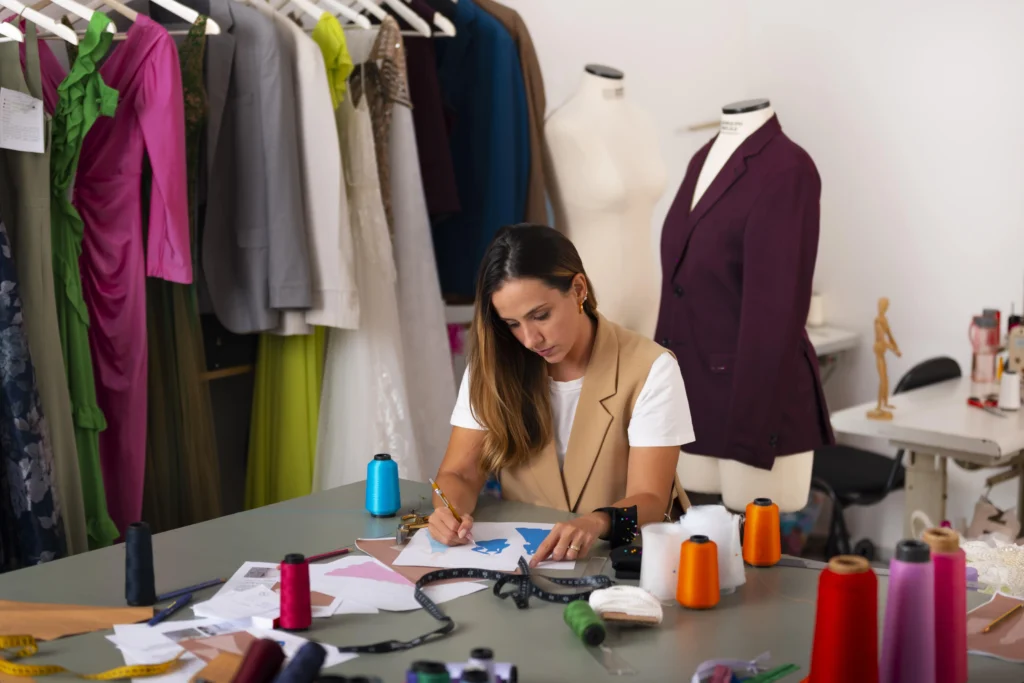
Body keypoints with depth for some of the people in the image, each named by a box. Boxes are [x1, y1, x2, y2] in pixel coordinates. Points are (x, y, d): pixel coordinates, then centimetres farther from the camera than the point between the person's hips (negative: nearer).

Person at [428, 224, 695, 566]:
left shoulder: (649, 370, -10)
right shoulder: (493, 366, 1)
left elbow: (650, 499, -15)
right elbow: (460, 472, -1)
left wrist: (597, 523, -36)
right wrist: (450, 510, -24)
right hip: (522, 556, 3)